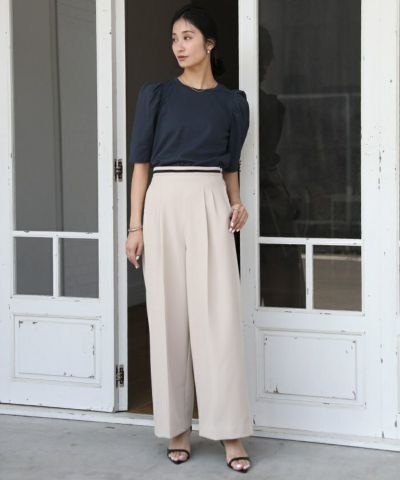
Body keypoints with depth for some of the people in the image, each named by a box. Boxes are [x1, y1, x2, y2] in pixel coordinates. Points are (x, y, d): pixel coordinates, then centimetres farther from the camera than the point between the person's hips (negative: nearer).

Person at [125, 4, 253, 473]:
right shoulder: (156, 93, 5)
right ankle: (176, 427, 11)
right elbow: (140, 160, 3)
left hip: (211, 206, 1)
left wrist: (236, 204, -2)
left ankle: (230, 432, 0)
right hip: (165, 205, 0)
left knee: (218, 317, -5)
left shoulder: (232, 101, 10)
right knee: (169, 316, 1)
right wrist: (135, 224, -4)